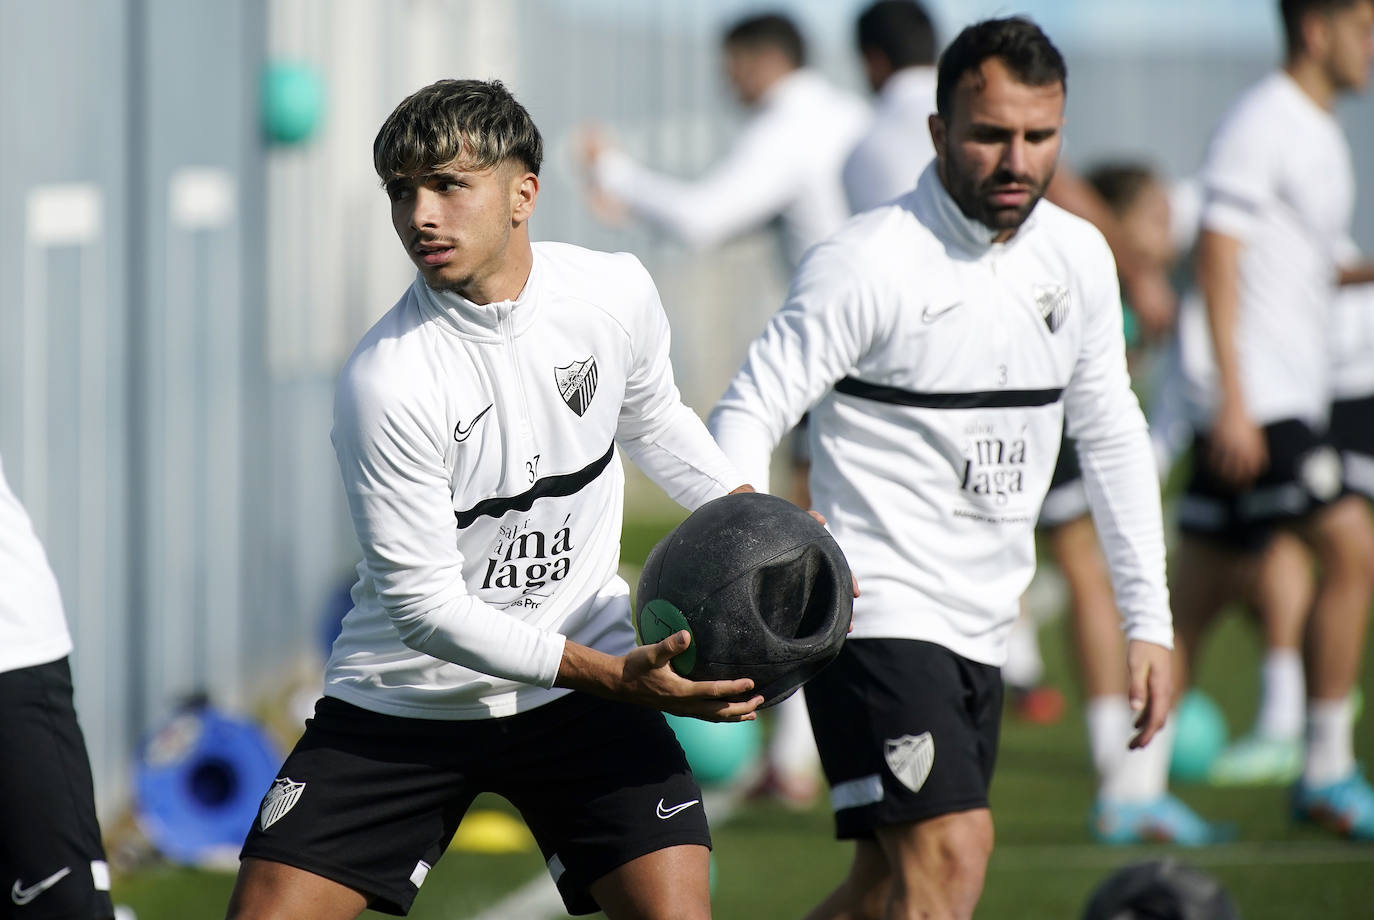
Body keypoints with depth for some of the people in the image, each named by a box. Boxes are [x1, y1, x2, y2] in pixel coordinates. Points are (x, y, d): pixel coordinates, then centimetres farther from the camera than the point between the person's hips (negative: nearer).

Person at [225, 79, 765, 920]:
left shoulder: (616, 293, -7)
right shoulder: (386, 383, -22)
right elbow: (425, 606, -20)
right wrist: (616, 678, -25)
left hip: (582, 693, 2)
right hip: (405, 699, -2)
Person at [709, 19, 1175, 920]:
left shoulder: (1079, 256, 8)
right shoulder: (869, 261, -14)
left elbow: (1112, 434, 18)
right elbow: (749, 413, -15)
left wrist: (1149, 619, 15)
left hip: (981, 632, 8)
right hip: (878, 615, -8)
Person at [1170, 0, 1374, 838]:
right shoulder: (1261, 124, -10)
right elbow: (1218, 256, -16)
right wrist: (1233, 398, -21)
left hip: (1296, 390, 10)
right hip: (1258, 395, -10)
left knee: (1207, 587, 8)